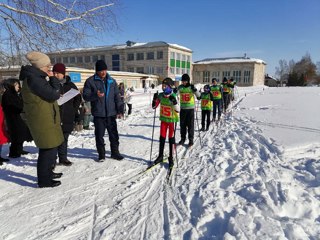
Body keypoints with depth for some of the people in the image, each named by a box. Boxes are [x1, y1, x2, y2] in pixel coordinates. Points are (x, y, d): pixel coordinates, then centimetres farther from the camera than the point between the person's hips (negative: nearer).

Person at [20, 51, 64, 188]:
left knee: (50, 147, 20)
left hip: (45, 119, 11)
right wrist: (53, 78, -9)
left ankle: (47, 172, 34)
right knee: (49, 149, -5)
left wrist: (50, 79, 4)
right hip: (42, 120, -11)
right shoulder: (33, 79, -18)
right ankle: (44, 180, 6)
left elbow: (47, 94, 17)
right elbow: (54, 94, -21)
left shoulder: (36, 77, 15)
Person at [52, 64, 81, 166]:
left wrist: (73, 109, 4)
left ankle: (63, 158, 24)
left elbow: (78, 98, 13)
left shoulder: (70, 85, 7)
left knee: (64, 138, 12)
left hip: (67, 118, 3)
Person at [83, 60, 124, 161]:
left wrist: (120, 110, 2)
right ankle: (101, 154, 20)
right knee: (99, 135, 6)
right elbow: (85, 96, -3)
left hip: (111, 113, 3)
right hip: (98, 114, -2)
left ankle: (115, 152, 24)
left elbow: (117, 97, 10)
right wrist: (95, 95, -24)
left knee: (114, 134, 9)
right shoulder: (90, 81, -1)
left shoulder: (112, 81, 9)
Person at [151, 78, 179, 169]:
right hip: (163, 119, 4)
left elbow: (178, 110, -21)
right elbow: (154, 107, 4)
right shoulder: (161, 96, -2)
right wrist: (155, 99, -13)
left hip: (172, 120, -4)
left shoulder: (174, 96, -16)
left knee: (171, 139, 4)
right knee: (162, 138, 10)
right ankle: (160, 156, 24)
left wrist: (174, 102, -36)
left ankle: (171, 158, 16)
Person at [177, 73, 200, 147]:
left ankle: (191, 139, 10)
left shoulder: (191, 87, -5)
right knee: (182, 124, 10)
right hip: (183, 108, 3)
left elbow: (198, 95, -13)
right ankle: (183, 138, 23)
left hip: (190, 108, -3)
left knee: (190, 124, 1)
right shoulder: (180, 87, 2)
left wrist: (194, 90, -30)